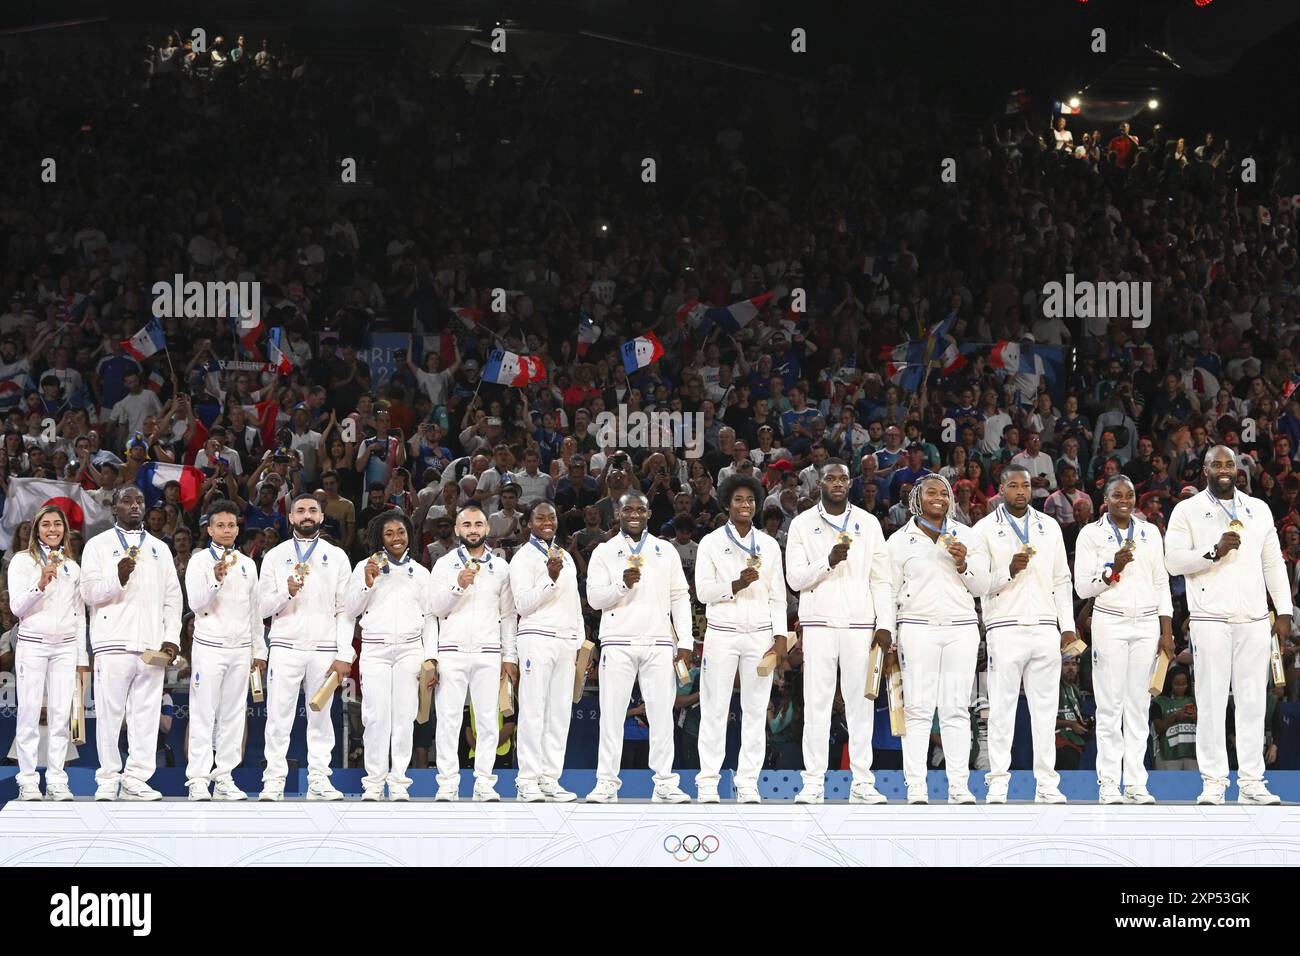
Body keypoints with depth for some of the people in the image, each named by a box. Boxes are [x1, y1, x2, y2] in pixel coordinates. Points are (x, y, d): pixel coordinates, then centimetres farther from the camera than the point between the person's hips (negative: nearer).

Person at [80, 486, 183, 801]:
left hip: (152, 645, 3)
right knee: (110, 713, -5)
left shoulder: (159, 548, 20)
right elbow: (89, 591, -1)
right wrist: (118, 578, -19)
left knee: (146, 715, -2)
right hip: (113, 643, -3)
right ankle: (108, 780, 1)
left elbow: (173, 597, 17)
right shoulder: (98, 545, 10)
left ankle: (135, 780, 1)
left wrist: (172, 638, 4)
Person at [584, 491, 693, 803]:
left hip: (659, 643, 1)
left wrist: (685, 641, 2)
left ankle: (664, 784, 1)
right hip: (618, 643, -1)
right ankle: (607, 783, 1)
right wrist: (623, 584, -17)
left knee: (662, 713, -1)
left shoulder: (666, 551, 13)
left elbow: (680, 598, 10)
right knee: (611, 713, -2)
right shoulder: (605, 552, 8)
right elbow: (594, 598, 1)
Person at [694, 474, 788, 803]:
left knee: (756, 710, 0)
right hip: (722, 634, -2)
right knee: (715, 709, -4)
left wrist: (779, 637, 1)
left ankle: (748, 784, 3)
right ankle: (708, 783, -2)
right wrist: (736, 584, -17)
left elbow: (777, 595, 10)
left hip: (760, 635, 2)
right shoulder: (711, 542, 5)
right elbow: (702, 591, -1)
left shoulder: (769, 545, 12)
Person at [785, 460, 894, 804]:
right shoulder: (802, 524, 6)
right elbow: (795, 578, -1)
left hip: (860, 625, 1)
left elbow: (881, 578, 8)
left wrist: (885, 624, -2)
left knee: (860, 703, 0)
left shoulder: (868, 523, 10)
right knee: (816, 702, -3)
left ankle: (862, 782, 3)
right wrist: (828, 561, -17)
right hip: (819, 623, -1)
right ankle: (813, 783, -1)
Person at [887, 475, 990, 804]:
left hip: (962, 629, 2)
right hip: (917, 628, -2)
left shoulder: (969, 536, 14)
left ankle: (959, 787, 0)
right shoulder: (900, 540, 9)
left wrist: (963, 565, -7)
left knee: (956, 709, -1)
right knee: (918, 709, -6)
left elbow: (982, 586, 11)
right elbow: (890, 591, 10)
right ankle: (916, 788, -5)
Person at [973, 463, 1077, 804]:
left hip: (1045, 628, 3)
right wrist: (1009, 571, -18)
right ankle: (998, 783, 0)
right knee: (1002, 708, -3)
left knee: (1045, 707, 3)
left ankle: (1047, 784, 5)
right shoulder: (985, 529, 3)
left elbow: (1061, 580, 16)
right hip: (1005, 629, -3)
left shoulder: (1049, 527, 15)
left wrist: (1068, 625, 9)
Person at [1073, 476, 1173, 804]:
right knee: (1110, 705, -5)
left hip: (1146, 623, 3)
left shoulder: (1150, 532, 13)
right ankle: (1108, 784, -3)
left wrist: (1167, 632, 8)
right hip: (1110, 622, -3)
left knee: (1139, 704, 2)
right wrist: (1113, 567, -15)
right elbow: (1082, 587, 0)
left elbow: (1161, 583, 14)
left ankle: (1136, 783, 3)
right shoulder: (1091, 534, 3)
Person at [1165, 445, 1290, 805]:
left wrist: (1284, 611, 8)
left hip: (1254, 619, 3)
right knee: (1211, 699, -4)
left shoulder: (1259, 510, 15)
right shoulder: (1187, 511, 4)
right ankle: (1213, 782, -1)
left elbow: (1274, 563, 15)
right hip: (1210, 618, -3)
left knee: (1252, 700, 2)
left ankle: (1251, 782, 5)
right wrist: (1215, 552, -17)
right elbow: (1174, 560, -5)